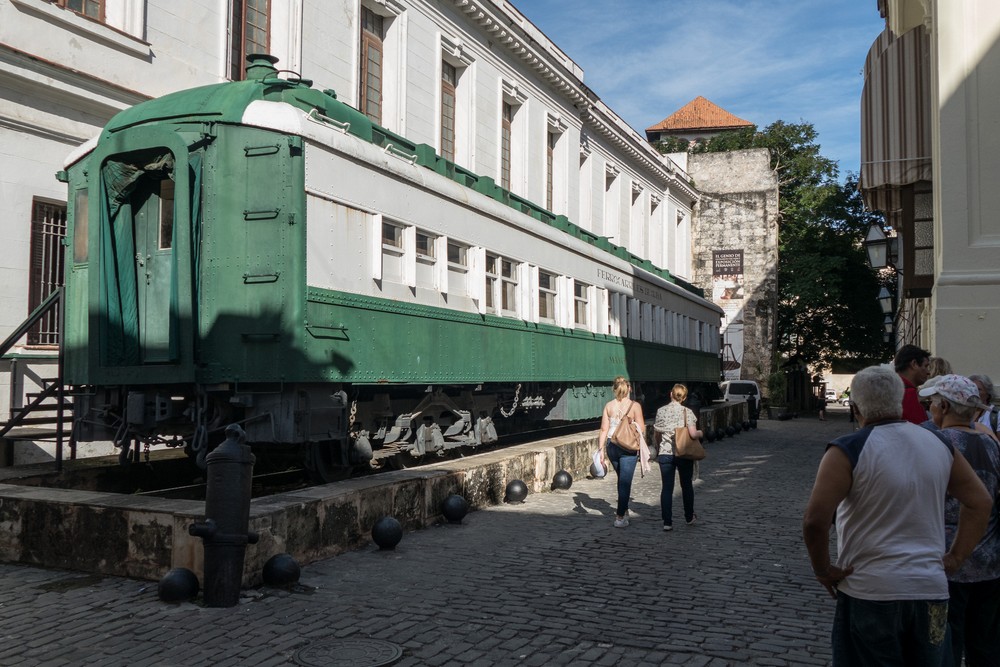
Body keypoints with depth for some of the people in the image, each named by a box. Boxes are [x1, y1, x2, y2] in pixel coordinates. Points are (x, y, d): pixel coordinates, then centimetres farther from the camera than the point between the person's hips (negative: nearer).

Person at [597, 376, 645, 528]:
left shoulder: (609, 406, 1)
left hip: (612, 446, 4)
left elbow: (604, 430, -1)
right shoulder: (635, 406, -7)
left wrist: (601, 450, 3)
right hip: (628, 447, -4)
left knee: (622, 479, 23)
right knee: (625, 482, 2)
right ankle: (620, 517, -1)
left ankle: (623, 511, 37)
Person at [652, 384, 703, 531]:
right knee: (687, 485, 17)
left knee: (667, 487, 3)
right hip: (684, 454, -1)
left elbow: (656, 431, 6)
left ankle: (667, 522, -1)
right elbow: (693, 434, -16)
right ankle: (689, 517, 30)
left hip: (665, 454, 1)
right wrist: (701, 433, 7)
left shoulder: (661, 411, -2)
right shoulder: (687, 412, -9)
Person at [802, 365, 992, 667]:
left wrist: (822, 569, -8)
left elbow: (815, 520, -22)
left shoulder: (849, 450, -14)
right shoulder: (939, 445, 5)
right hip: (932, 589, 5)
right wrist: (956, 557, 11)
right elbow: (980, 502, 12)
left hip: (870, 593, -5)